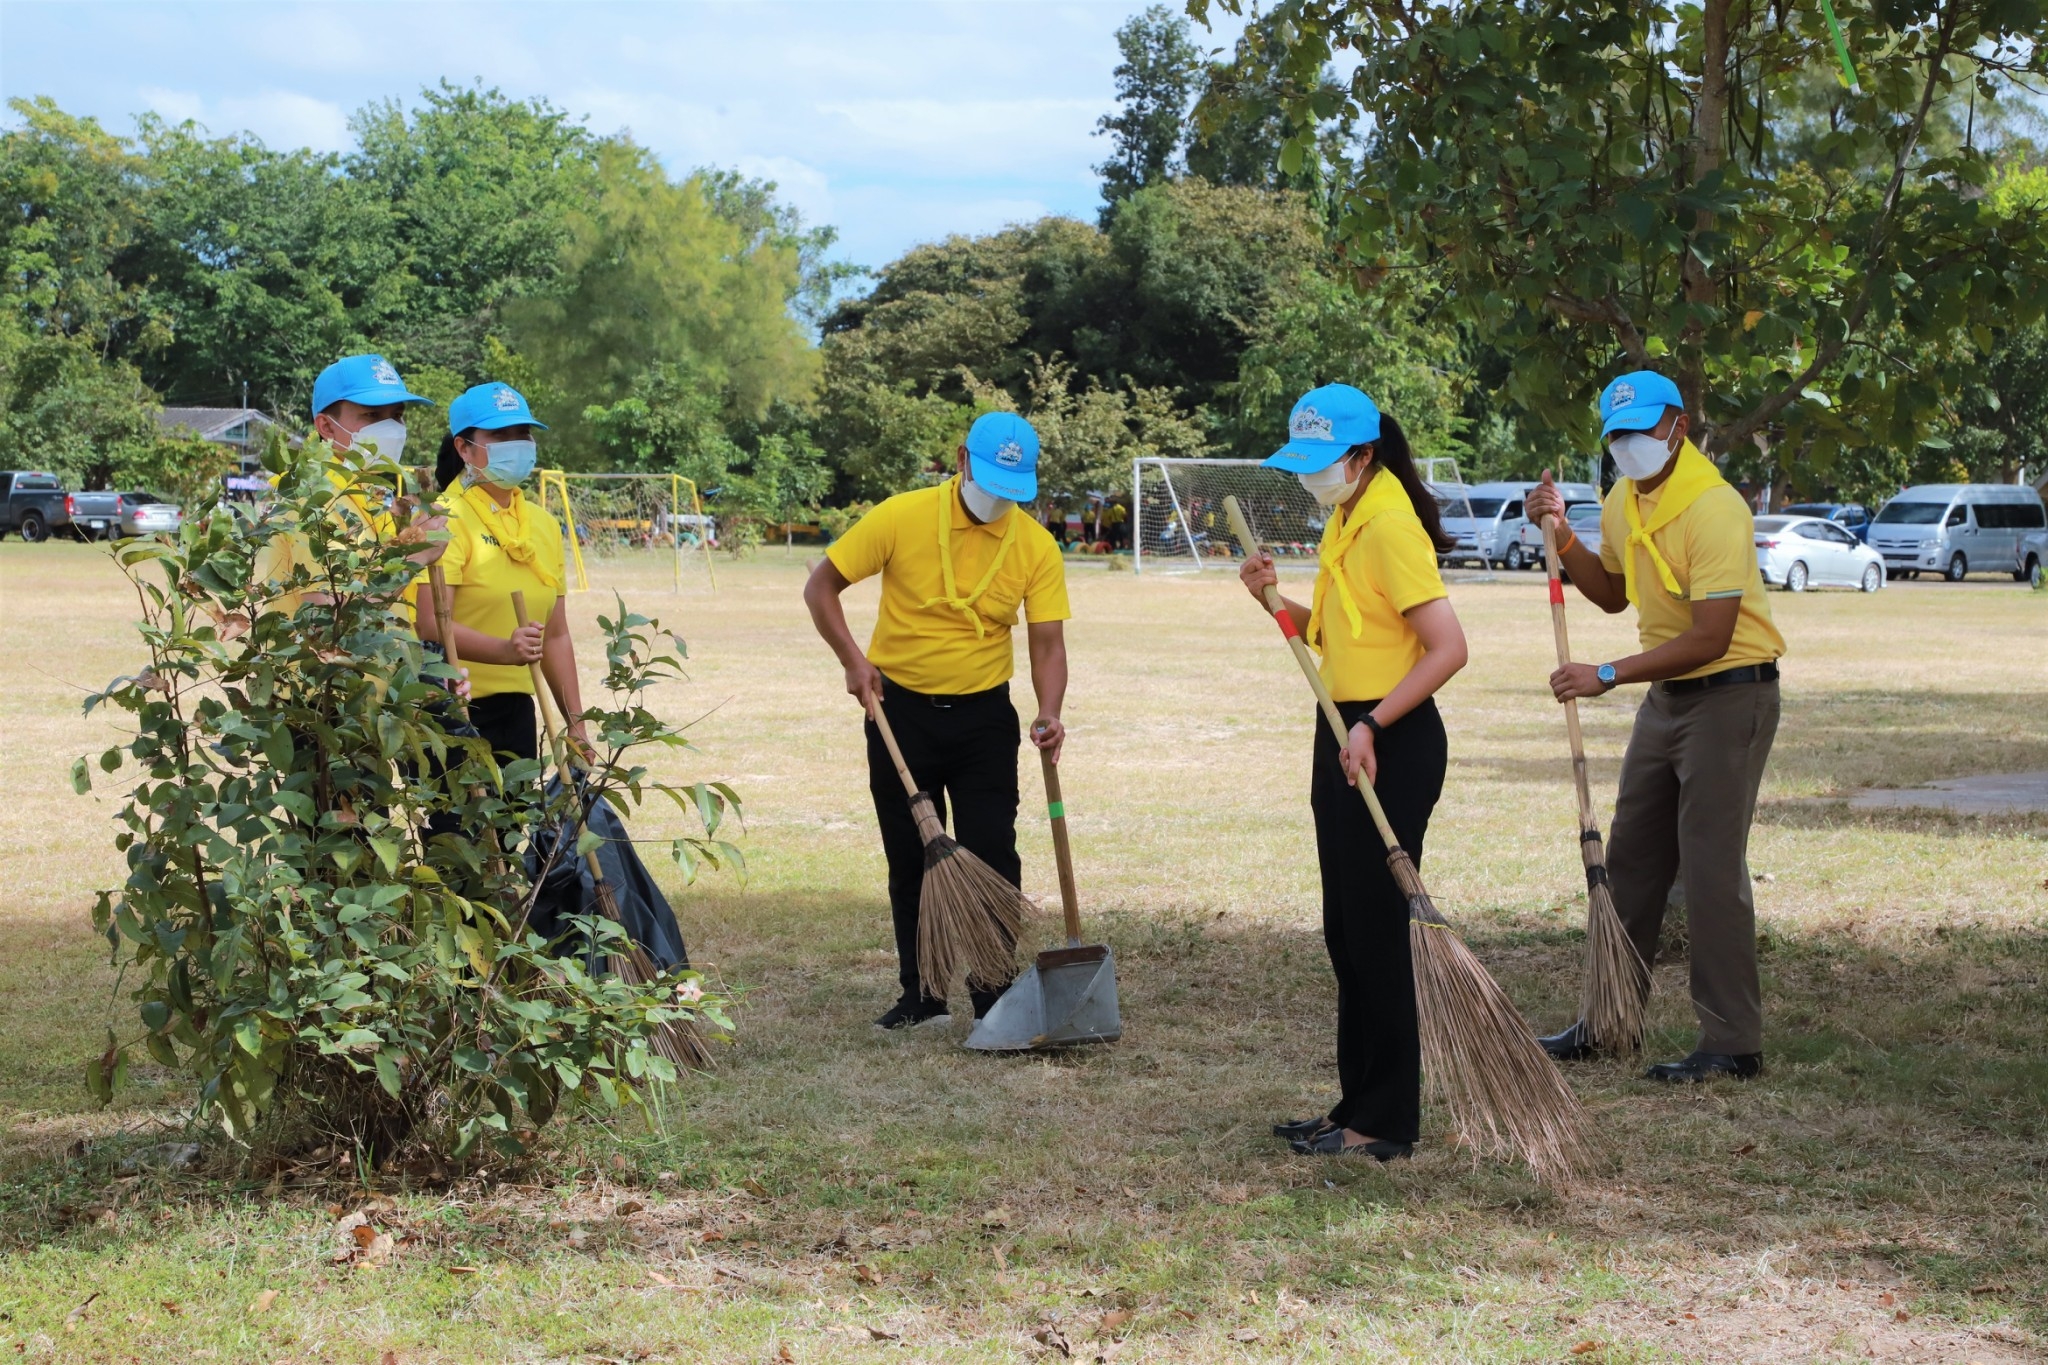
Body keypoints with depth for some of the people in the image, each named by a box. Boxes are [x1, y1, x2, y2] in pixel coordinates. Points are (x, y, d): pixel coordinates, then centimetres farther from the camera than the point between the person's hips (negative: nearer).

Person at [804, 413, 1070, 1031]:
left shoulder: (1036, 546, -6)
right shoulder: (902, 517, -11)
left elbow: (1047, 641, -8)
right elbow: (820, 586, -3)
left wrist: (1050, 714, -25)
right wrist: (853, 660, -15)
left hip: (984, 715, 0)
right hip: (900, 708, 0)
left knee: (992, 858, -5)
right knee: (910, 861, 8)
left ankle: (998, 999, 4)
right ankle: (922, 996, 20)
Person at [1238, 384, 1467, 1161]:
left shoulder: (1389, 524, -17)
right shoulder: (1344, 521, 13)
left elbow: (1448, 647, -23)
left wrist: (1373, 727, -26)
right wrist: (1274, 600, 2)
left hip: (1392, 746, -10)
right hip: (1346, 738, 10)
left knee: (1376, 932, -5)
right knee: (1346, 931, 14)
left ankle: (1387, 1123, 2)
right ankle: (1358, 1106, 23)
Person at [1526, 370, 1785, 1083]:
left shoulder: (1714, 509, -22)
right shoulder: (1623, 501, 6)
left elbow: (1710, 638, -26)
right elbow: (1613, 593, 20)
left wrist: (1608, 675, -25)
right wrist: (1560, 535, 5)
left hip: (1731, 696, -9)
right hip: (1665, 696, 9)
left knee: (1711, 870, -9)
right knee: (1629, 859, 14)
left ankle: (1733, 1043, -2)